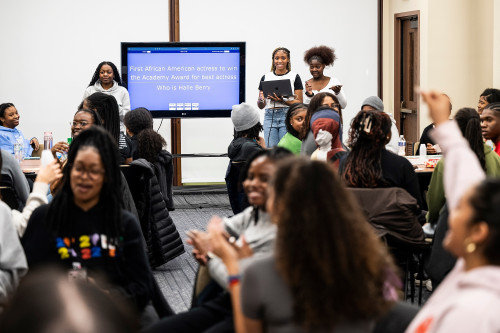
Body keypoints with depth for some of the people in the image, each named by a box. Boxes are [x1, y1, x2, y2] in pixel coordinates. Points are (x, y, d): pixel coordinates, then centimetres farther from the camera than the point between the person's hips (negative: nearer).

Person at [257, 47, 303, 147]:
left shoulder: (294, 77, 6)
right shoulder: (266, 77, 13)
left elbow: (299, 103, 0)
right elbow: (261, 106, 15)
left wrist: (282, 101, -15)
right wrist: (261, 100, -8)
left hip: (288, 116, -2)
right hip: (270, 116, 3)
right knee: (271, 148, -4)